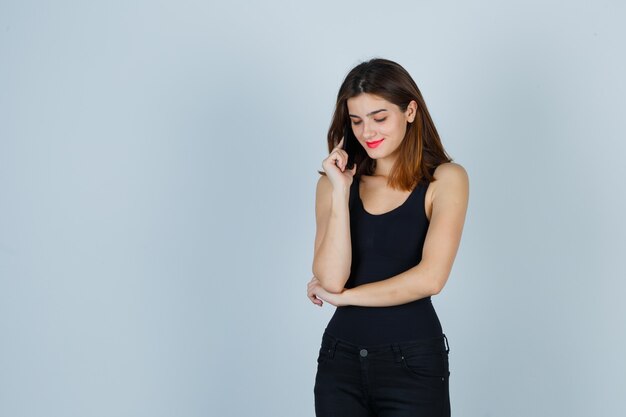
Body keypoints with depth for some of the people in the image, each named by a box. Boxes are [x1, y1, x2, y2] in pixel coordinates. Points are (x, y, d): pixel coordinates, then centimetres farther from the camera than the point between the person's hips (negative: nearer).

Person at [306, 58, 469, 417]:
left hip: (413, 361, -2)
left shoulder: (446, 179, -4)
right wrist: (341, 191, -11)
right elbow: (330, 278, -7)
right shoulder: (336, 181, 4)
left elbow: (430, 277, -16)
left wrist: (340, 295, -7)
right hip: (341, 358, 3)